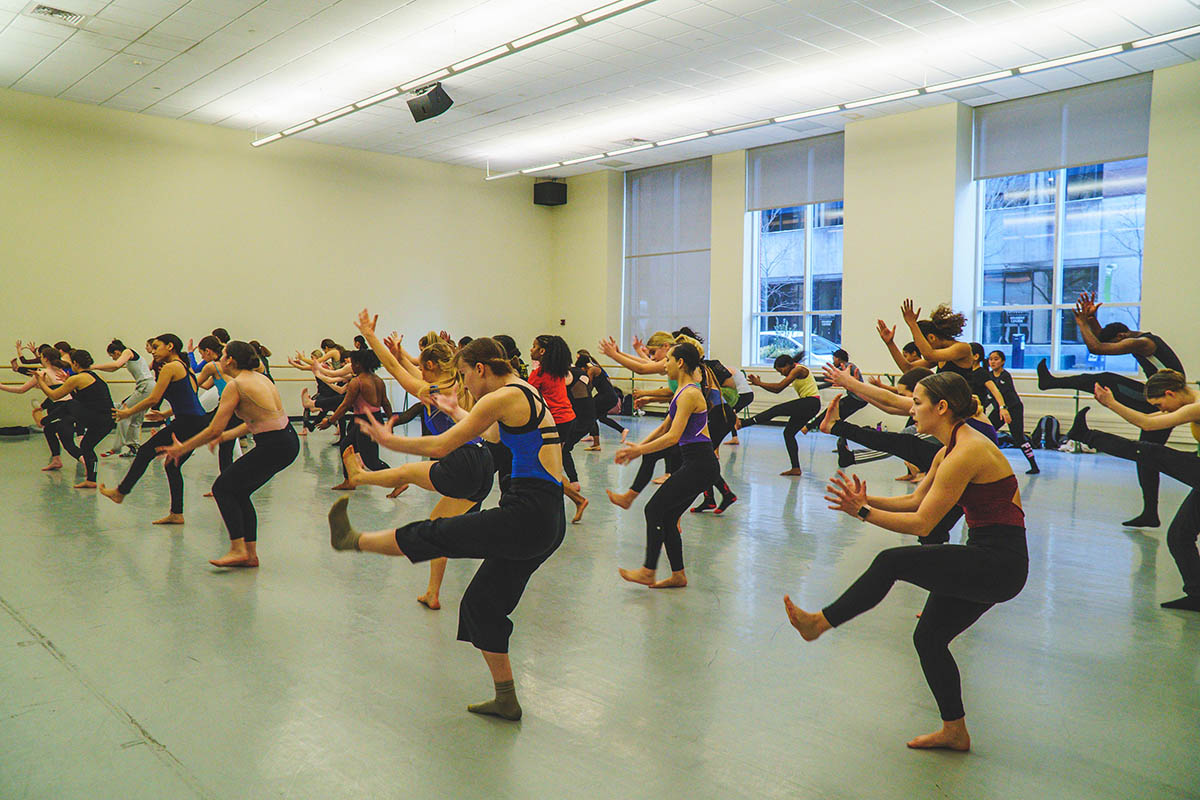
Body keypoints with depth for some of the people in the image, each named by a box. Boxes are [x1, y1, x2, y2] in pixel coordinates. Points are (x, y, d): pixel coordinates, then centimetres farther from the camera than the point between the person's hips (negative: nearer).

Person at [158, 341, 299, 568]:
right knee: (238, 491, 18)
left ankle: (238, 549, 0)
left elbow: (214, 430, -11)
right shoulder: (258, 378, 15)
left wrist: (181, 449, 0)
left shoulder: (235, 385, -10)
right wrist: (224, 436, 28)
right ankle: (250, 553, 19)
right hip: (289, 441, 9)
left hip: (274, 446, -9)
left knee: (223, 488, 4)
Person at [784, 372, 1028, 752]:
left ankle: (819, 622, -2)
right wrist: (867, 501, 4)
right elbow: (916, 499, 17)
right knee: (928, 638, 13)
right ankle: (954, 731, 28)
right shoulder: (950, 450, 11)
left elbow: (921, 523, -20)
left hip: (1000, 564, -10)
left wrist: (863, 512, -15)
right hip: (986, 563, 10)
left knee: (891, 562, -17)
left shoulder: (966, 453, -21)